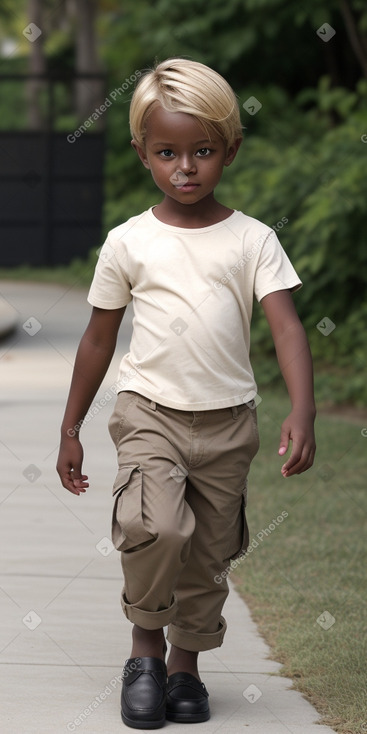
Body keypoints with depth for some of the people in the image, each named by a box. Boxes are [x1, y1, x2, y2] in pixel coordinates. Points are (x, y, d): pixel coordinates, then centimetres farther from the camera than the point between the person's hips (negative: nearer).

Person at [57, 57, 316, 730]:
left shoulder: (252, 240, 0)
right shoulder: (128, 243, 0)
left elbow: (286, 326, -9)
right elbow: (99, 338, 8)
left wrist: (302, 412, -23)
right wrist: (70, 429, 10)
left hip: (228, 421, 2)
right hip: (150, 413, -2)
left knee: (208, 555, 8)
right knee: (157, 525, -24)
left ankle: (185, 665, 27)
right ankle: (145, 646, -2)